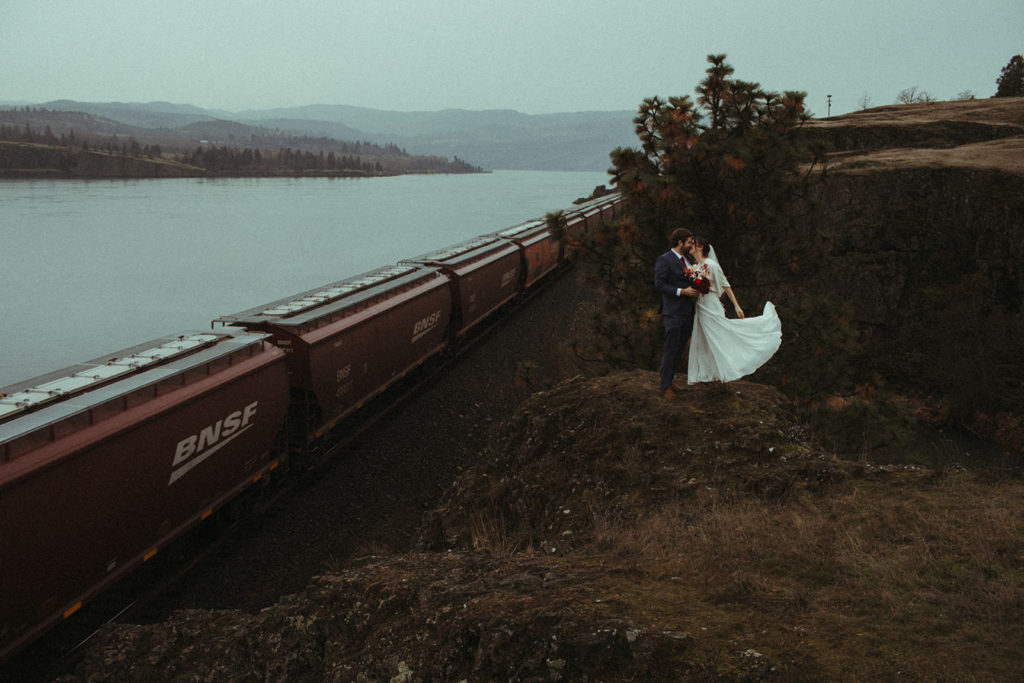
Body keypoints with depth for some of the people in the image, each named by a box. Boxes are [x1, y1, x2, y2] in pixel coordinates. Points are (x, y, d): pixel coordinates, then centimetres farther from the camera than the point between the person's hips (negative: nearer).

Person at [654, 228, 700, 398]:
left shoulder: (688, 259, 14)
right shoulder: (664, 260, -11)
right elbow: (659, 285, -16)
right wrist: (682, 292, -20)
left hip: (688, 312, 8)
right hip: (673, 313, -8)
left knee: (680, 348, 12)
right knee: (671, 349, -2)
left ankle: (669, 378, 26)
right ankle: (665, 386, 9)